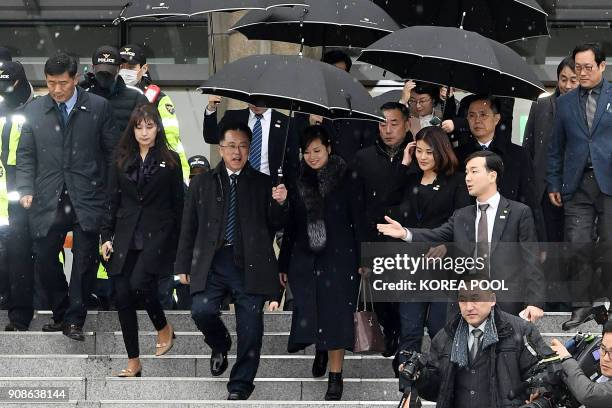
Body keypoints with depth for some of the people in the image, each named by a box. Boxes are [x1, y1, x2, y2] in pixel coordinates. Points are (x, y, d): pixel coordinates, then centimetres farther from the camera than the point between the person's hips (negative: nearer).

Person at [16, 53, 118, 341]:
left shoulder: (98, 107, 0)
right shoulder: (34, 110, 6)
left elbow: (112, 151, 5)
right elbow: (25, 154, 9)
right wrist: (26, 190, -3)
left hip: (87, 198, -2)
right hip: (49, 199, 2)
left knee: (85, 261, -2)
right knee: (44, 259, 1)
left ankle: (74, 320, 10)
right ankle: (61, 315, 20)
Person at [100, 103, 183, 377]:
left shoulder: (170, 161, 4)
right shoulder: (122, 161, 11)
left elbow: (178, 203, 3)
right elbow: (112, 201, 11)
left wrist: (180, 242, -1)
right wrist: (106, 236, 4)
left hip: (157, 234, -4)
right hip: (125, 236, 4)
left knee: (139, 282, -24)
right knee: (122, 296, -2)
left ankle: (163, 328, 5)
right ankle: (133, 362, 6)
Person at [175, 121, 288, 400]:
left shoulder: (263, 184, 10)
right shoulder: (202, 183, 13)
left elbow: (274, 226, 8)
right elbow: (189, 227, 13)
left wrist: (279, 204, -11)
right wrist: (184, 265, 8)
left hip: (250, 264, -1)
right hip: (212, 263, 1)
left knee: (250, 327, -3)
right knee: (201, 310, -18)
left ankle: (241, 385, 9)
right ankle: (219, 344, 15)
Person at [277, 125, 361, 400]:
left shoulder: (344, 180, -1)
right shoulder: (299, 182, 8)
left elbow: (357, 220, -2)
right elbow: (290, 225, 11)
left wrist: (362, 260, -7)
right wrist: (283, 264, 10)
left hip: (338, 257, -3)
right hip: (305, 259, 3)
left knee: (335, 314, -4)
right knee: (308, 313, -6)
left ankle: (336, 375, 0)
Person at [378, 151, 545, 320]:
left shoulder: (519, 213, 1)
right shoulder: (461, 216, 16)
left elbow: (531, 260, -3)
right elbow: (437, 236, 2)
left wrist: (534, 302, -11)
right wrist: (405, 233, -17)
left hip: (508, 306, -4)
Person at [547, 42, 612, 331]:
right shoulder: (565, 103, 13)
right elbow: (556, 147, 16)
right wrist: (553, 183, 11)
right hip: (577, 185, 2)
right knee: (578, 246, -4)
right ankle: (581, 304, 2)